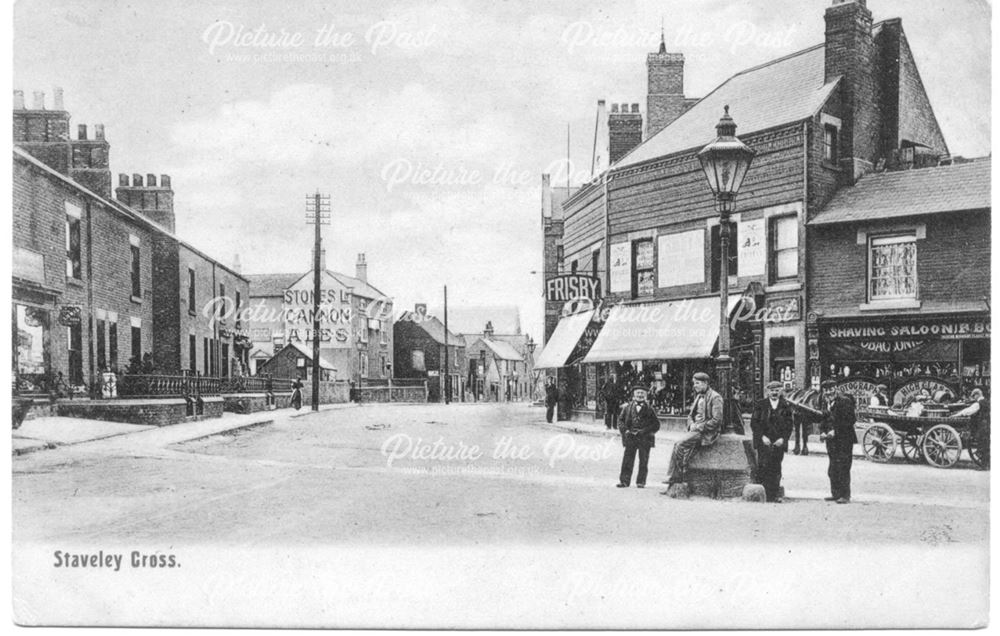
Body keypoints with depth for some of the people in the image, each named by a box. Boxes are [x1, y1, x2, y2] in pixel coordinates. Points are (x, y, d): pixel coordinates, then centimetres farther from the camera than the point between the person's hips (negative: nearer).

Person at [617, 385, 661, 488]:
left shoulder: (649, 409, 4)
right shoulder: (628, 408, 9)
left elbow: (656, 425, 0)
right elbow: (620, 421, 9)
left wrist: (644, 431, -11)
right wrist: (625, 430, -9)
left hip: (645, 439, -1)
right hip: (630, 437, 1)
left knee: (643, 462, 3)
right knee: (627, 460, -2)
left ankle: (641, 482, 11)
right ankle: (624, 481, 2)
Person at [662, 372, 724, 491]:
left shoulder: (715, 397, -7)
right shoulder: (698, 396, 19)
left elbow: (716, 420, -14)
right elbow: (690, 415, 24)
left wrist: (699, 427, -15)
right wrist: (691, 424, 2)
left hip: (707, 431, -7)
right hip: (696, 429, 7)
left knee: (681, 444, -25)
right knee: (677, 446, -16)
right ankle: (672, 484, -18)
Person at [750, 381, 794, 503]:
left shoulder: (785, 406, 9)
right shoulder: (760, 404, 5)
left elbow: (789, 425, 8)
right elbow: (754, 423, 2)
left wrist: (783, 438, -7)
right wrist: (762, 437, -9)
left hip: (779, 442, 2)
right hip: (763, 442, -1)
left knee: (776, 469, 1)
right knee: (763, 468, -9)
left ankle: (774, 495, 6)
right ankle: (763, 494, -7)